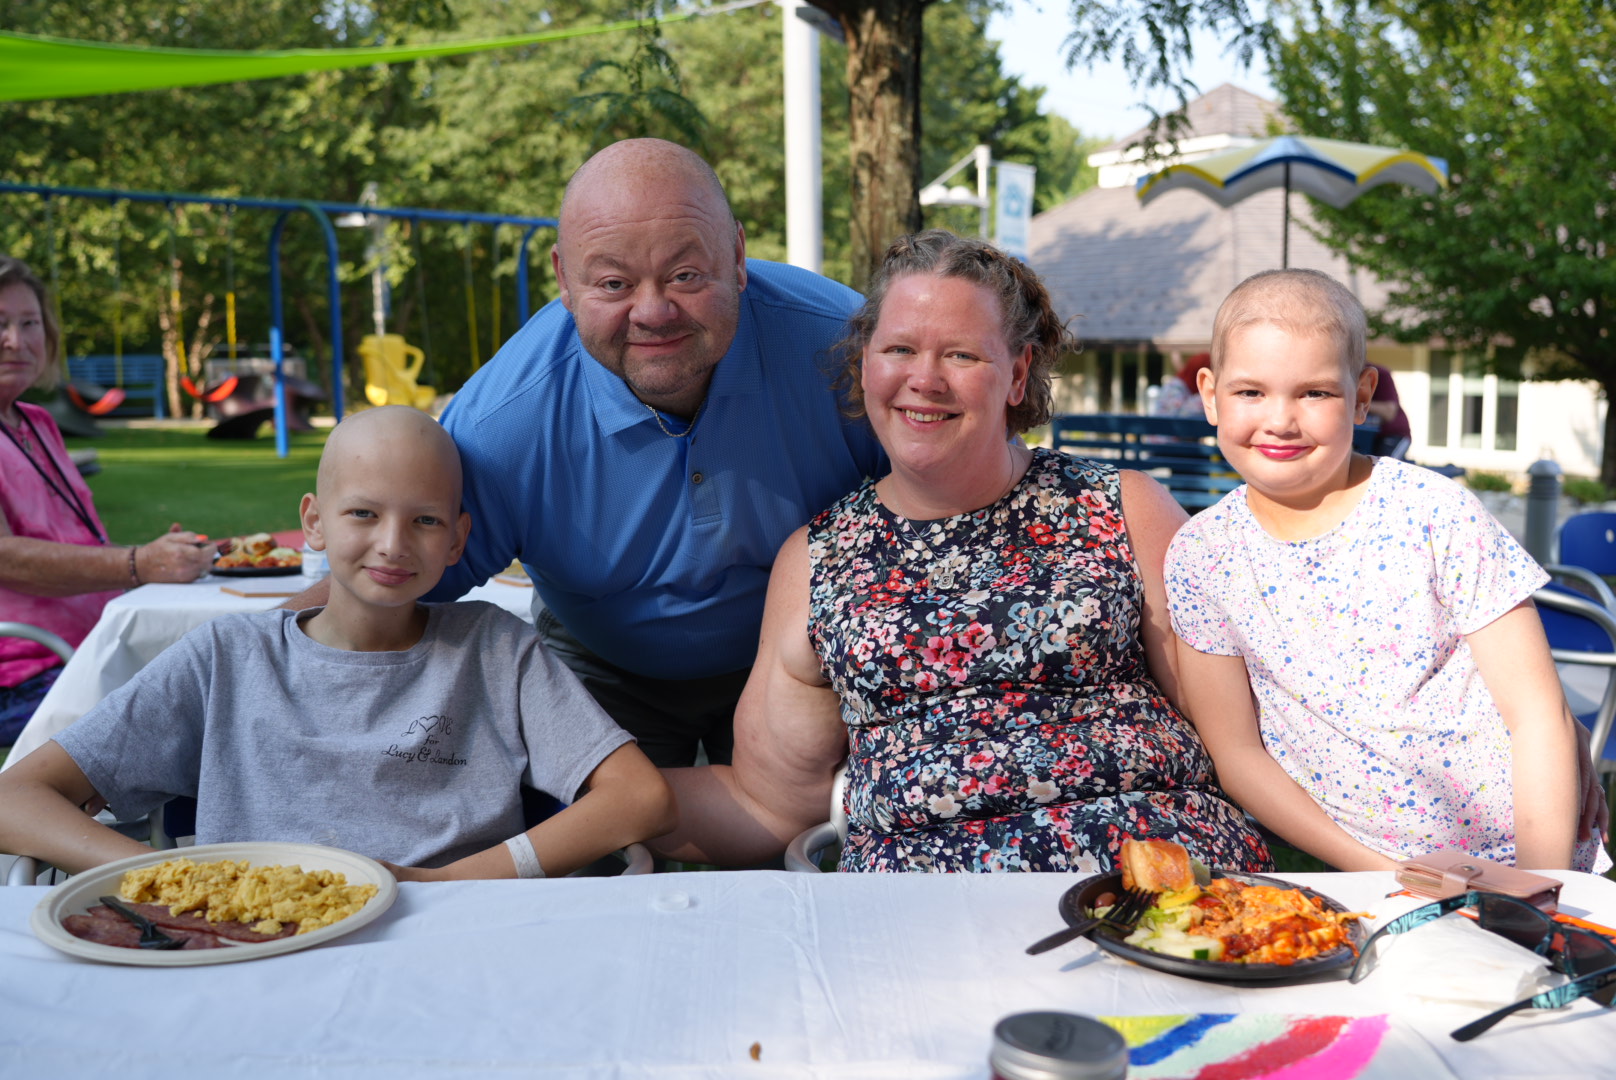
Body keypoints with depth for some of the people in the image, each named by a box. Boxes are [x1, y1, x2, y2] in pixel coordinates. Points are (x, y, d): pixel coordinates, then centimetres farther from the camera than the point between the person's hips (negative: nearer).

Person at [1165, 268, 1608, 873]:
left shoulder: (1435, 513, -6)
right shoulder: (1201, 556, -2)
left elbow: (1539, 714, -4)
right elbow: (1238, 752, -1)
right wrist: (1380, 873, -9)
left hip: (1516, 855, -1)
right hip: (1360, 876, 1)